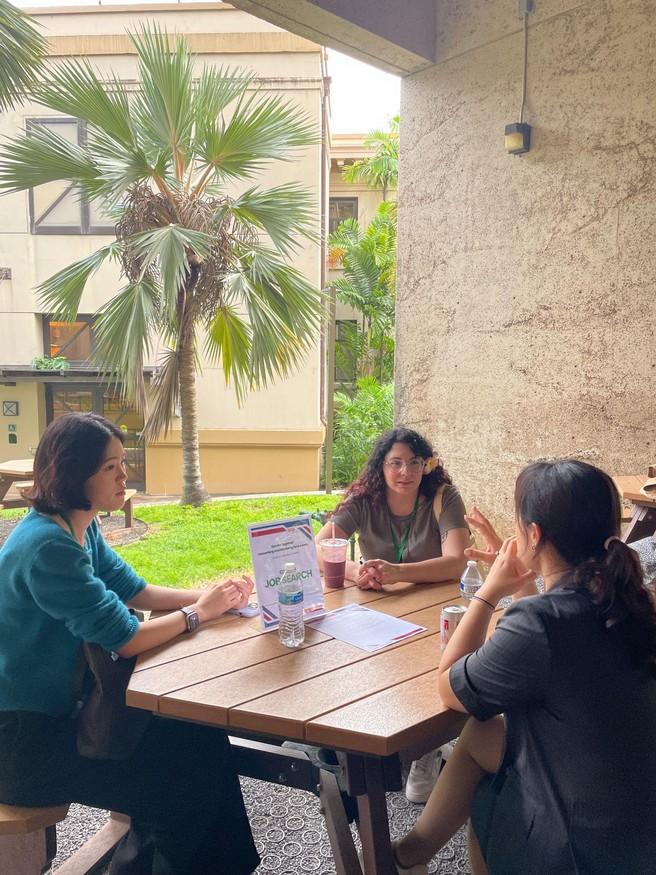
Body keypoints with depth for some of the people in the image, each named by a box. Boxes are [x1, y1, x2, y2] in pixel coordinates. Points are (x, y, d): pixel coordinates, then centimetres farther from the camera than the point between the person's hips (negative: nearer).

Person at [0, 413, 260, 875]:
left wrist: (207, 594, -5)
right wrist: (196, 613, -10)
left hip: (66, 704, 9)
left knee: (201, 735, 5)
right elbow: (126, 638, -27)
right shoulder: (47, 547, -29)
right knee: (181, 782, -4)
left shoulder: (80, 528, 2)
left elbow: (133, 590, 9)